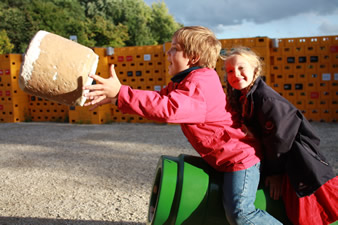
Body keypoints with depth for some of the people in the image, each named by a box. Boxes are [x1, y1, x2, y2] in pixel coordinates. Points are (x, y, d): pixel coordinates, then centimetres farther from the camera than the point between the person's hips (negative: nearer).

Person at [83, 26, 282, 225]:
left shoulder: (199, 83, -27)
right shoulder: (182, 82, 8)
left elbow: (168, 109, -42)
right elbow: (159, 98, 2)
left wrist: (120, 93, -43)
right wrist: (114, 96, -11)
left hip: (240, 156, -11)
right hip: (224, 158, 11)